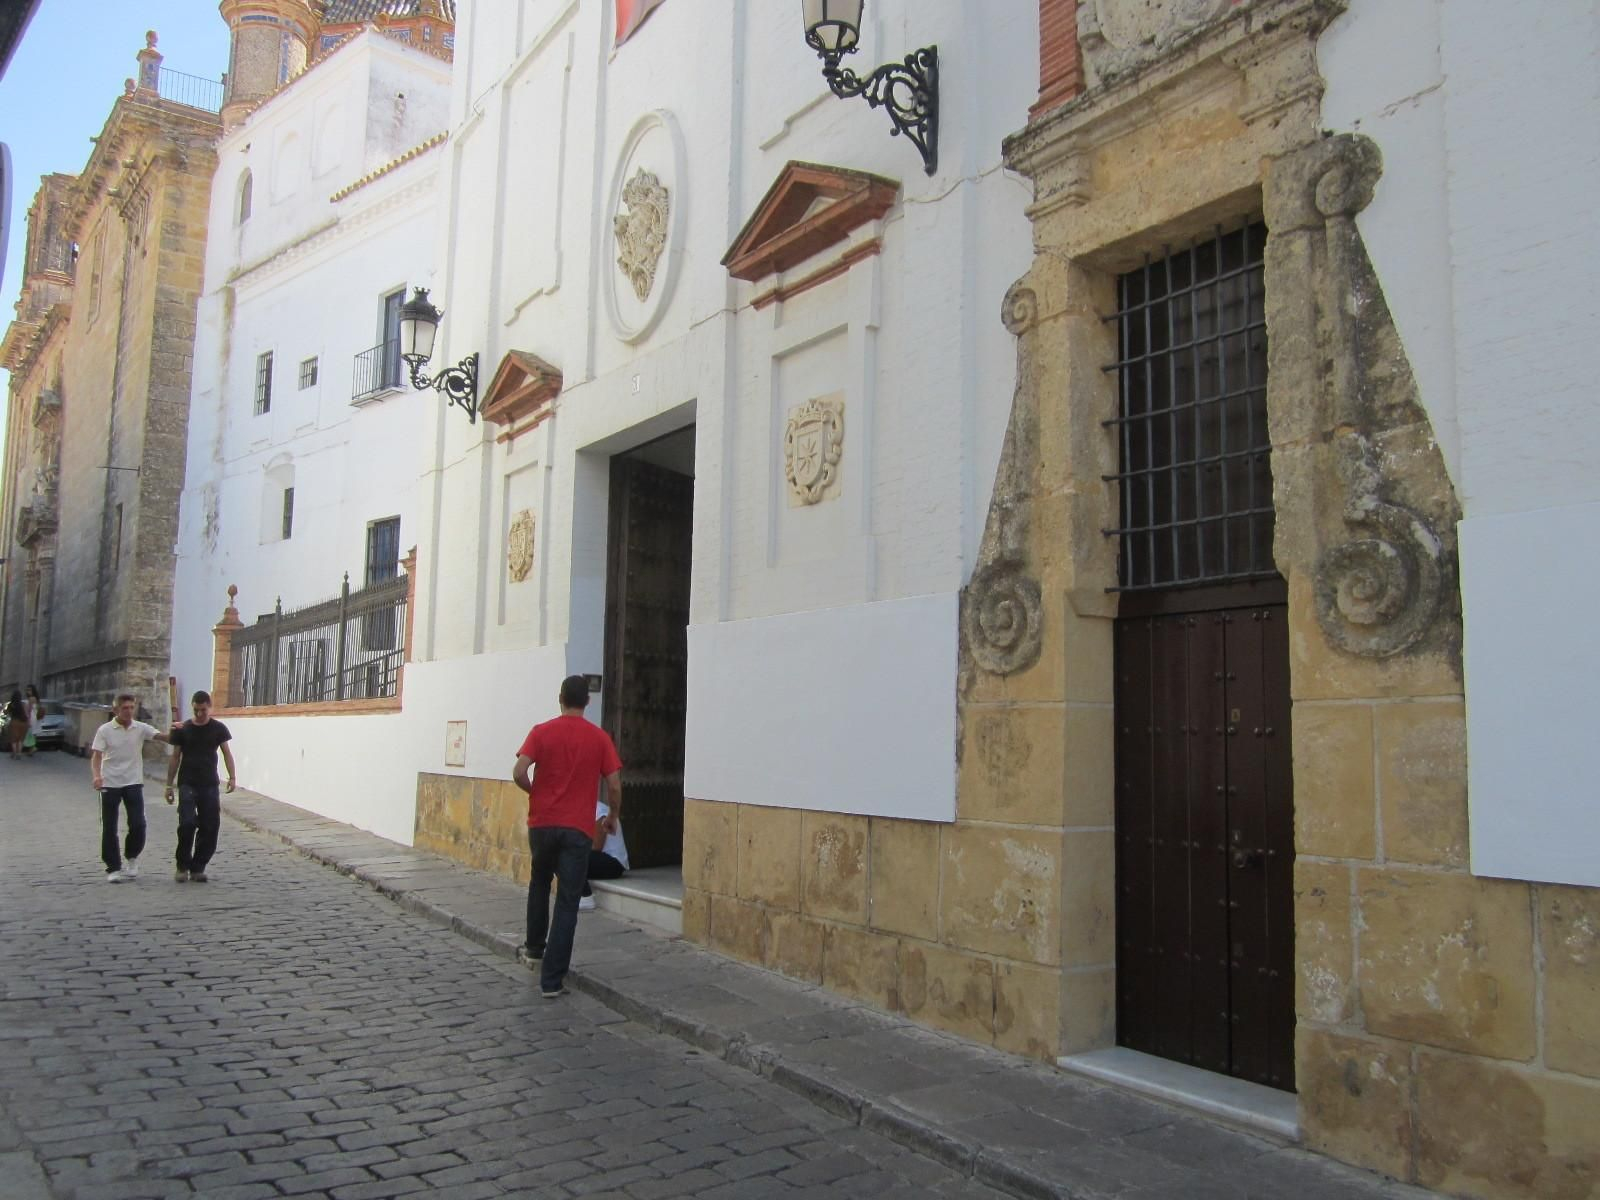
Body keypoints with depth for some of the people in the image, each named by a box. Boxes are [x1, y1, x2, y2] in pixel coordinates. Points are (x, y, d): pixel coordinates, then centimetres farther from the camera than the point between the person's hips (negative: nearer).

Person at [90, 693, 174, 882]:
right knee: (109, 828, 3)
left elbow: (162, 737, -12)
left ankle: (131, 857, 19)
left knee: (138, 824, -6)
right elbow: (96, 756, -6)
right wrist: (97, 775, -23)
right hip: (110, 784, -1)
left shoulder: (141, 728, 0)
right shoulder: (105, 730, -4)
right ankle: (113, 868, 13)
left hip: (133, 783, 1)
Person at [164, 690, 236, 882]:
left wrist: (232, 776, -11)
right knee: (187, 824, -13)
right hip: (187, 784, -1)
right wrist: (169, 785, 5)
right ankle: (182, 866, 4)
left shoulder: (218, 728, 4)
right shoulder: (182, 730, 3)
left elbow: (226, 753, 3)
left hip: (209, 785, 1)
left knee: (210, 827, -1)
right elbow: (175, 757, 7)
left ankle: (197, 868, 12)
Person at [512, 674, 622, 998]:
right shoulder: (599, 738, -1)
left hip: (542, 823, 1)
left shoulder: (541, 732, -1)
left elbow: (519, 772, -12)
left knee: (539, 883, 28)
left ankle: (534, 947, 38)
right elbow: (614, 785, -4)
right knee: (567, 903, 1)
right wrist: (614, 816, 13)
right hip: (578, 829, -1)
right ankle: (552, 980, 0)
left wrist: (535, 792, 9)